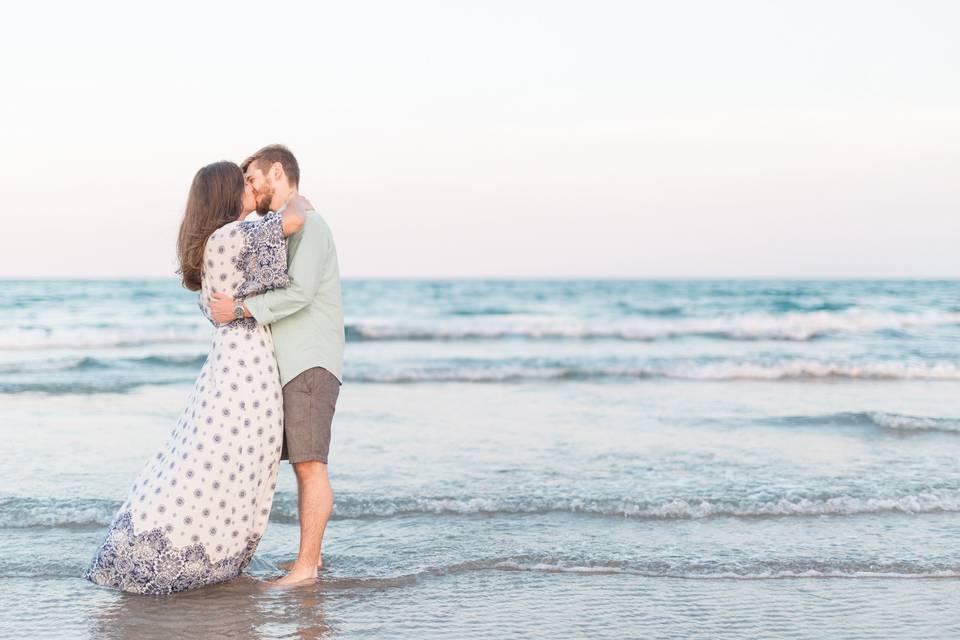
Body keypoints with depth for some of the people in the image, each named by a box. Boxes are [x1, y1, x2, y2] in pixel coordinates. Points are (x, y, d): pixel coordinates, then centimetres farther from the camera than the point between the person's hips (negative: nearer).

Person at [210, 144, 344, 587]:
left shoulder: (308, 224, -11)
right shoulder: (286, 231, 21)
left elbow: (299, 295, -23)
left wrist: (238, 310, -18)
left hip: (311, 365, -10)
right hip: (292, 367, 10)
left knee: (310, 465, -11)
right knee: (303, 464, 11)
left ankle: (305, 566, -11)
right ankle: (311, 556, 16)